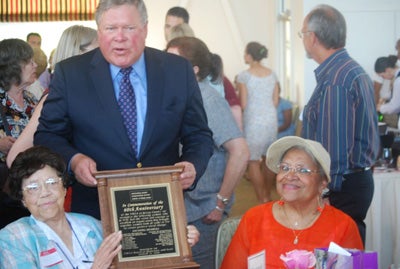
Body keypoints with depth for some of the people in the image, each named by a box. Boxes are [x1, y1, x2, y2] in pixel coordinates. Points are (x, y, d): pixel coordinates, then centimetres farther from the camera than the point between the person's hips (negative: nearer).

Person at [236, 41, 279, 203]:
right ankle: (267, 197, 22)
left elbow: (243, 104, -10)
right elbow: (276, 101, 8)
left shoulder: (244, 76, -10)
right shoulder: (272, 74, 5)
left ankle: (262, 200, -1)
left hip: (253, 122, -6)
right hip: (271, 120, 6)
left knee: (253, 162, 0)